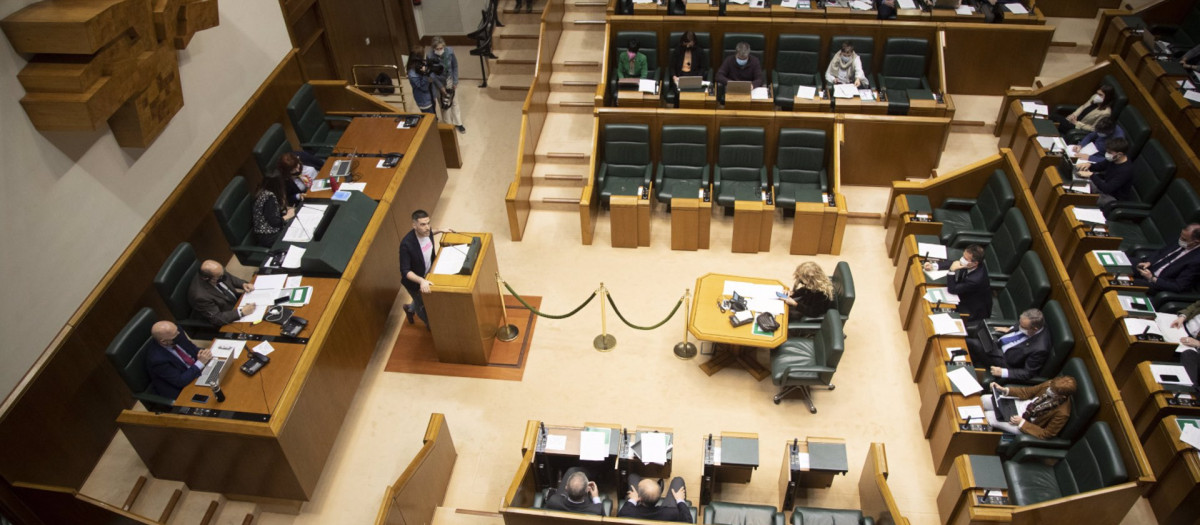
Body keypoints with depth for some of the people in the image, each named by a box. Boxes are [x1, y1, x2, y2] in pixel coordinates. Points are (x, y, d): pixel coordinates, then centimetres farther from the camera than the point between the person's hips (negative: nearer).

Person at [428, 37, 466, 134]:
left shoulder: (449, 52, -23)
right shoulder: (430, 57, -28)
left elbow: (455, 66, -8)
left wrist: (455, 82, -7)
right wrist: (441, 87, -17)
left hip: (449, 79, 2)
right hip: (439, 82, -2)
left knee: (454, 102, 15)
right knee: (444, 104, 14)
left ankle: (458, 123, 33)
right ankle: (448, 125, 32)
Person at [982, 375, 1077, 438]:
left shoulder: (1062, 413, -31)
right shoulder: (1051, 385, -18)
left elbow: (1047, 434, -19)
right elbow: (1028, 392, -1)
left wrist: (1022, 423, -24)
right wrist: (1005, 390, -12)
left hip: (1028, 423, -6)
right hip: (1024, 406, 6)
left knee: (988, 417, -15)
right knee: (984, 400, -3)